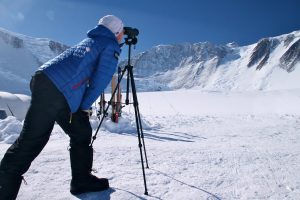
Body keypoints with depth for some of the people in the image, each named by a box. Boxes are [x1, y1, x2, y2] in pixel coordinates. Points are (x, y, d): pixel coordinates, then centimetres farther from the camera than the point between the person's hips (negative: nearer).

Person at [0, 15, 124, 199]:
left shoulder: (90, 41, 27)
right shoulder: (111, 46, 5)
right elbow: (101, 78, -7)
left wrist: (80, 105, 21)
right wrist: (85, 105, 1)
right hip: (55, 90, -8)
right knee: (31, 141, -1)